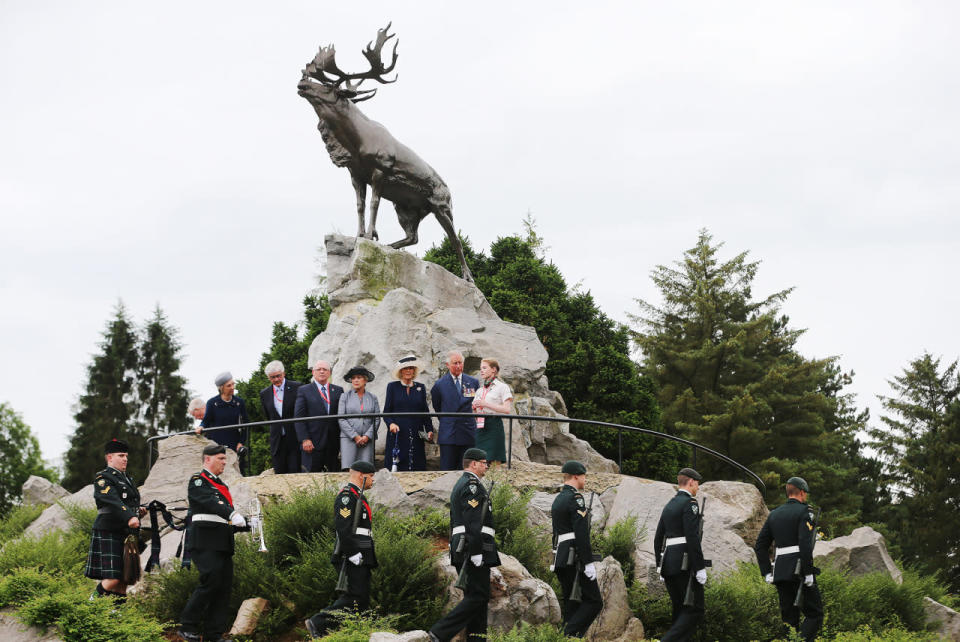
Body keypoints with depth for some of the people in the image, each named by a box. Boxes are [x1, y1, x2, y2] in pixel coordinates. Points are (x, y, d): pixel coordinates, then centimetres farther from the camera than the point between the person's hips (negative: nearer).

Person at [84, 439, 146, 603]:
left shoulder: (126, 479, 22)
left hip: (127, 534, 9)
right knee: (113, 578, -14)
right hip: (109, 534, -9)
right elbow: (113, 502, -22)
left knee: (124, 579, 5)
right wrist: (129, 518, -35)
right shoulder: (103, 478, -6)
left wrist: (139, 511, 8)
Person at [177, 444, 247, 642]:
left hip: (223, 543, 9)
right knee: (211, 581, -17)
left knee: (224, 585, 3)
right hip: (205, 541, -9)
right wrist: (232, 515, -35)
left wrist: (247, 522, 4)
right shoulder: (197, 481, -2)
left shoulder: (222, 485, 25)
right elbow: (210, 503, -20)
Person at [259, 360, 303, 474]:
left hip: (294, 439, -3)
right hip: (277, 441, 3)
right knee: (279, 473, 2)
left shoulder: (296, 387, -3)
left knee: (295, 472, -7)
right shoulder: (264, 394, 9)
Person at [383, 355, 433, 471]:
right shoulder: (392, 386, 7)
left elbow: (425, 411, 13)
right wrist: (391, 423, -14)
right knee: (395, 467, -8)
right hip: (397, 434, -2)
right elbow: (386, 411, 5)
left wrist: (429, 430, 1)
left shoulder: (420, 387, 13)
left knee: (417, 467, -4)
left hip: (416, 435, 2)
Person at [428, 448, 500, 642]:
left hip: (460, 547, 11)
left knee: (476, 595, 11)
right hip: (475, 546, -11)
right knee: (478, 596, -11)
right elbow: (473, 522, -20)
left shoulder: (459, 486, 22)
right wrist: (476, 552, -23)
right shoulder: (472, 485, -11)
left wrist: (456, 551, 24)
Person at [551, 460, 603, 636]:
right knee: (594, 602, -7)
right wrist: (589, 562, -19)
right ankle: (571, 634, -18)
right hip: (576, 558, -10)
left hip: (561, 560, 10)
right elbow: (581, 534, -19)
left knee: (571, 602, 11)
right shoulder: (575, 498, -11)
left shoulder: (557, 500, 18)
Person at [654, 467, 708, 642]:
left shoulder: (669, 506, 18)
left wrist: (660, 567, 24)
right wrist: (700, 568, -18)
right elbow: (692, 538, -18)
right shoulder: (689, 503, -9)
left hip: (668, 564, 9)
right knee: (695, 610, -7)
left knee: (681, 610, 13)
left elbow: (658, 539, 20)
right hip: (685, 564, -9)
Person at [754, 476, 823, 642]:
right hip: (799, 571, -6)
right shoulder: (804, 512, -5)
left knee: (789, 617, 10)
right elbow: (805, 544, -17)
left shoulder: (774, 514, 15)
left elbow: (760, 545, 13)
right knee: (815, 614, -1)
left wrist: (766, 572, 12)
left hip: (780, 572, 6)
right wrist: (808, 573, -16)